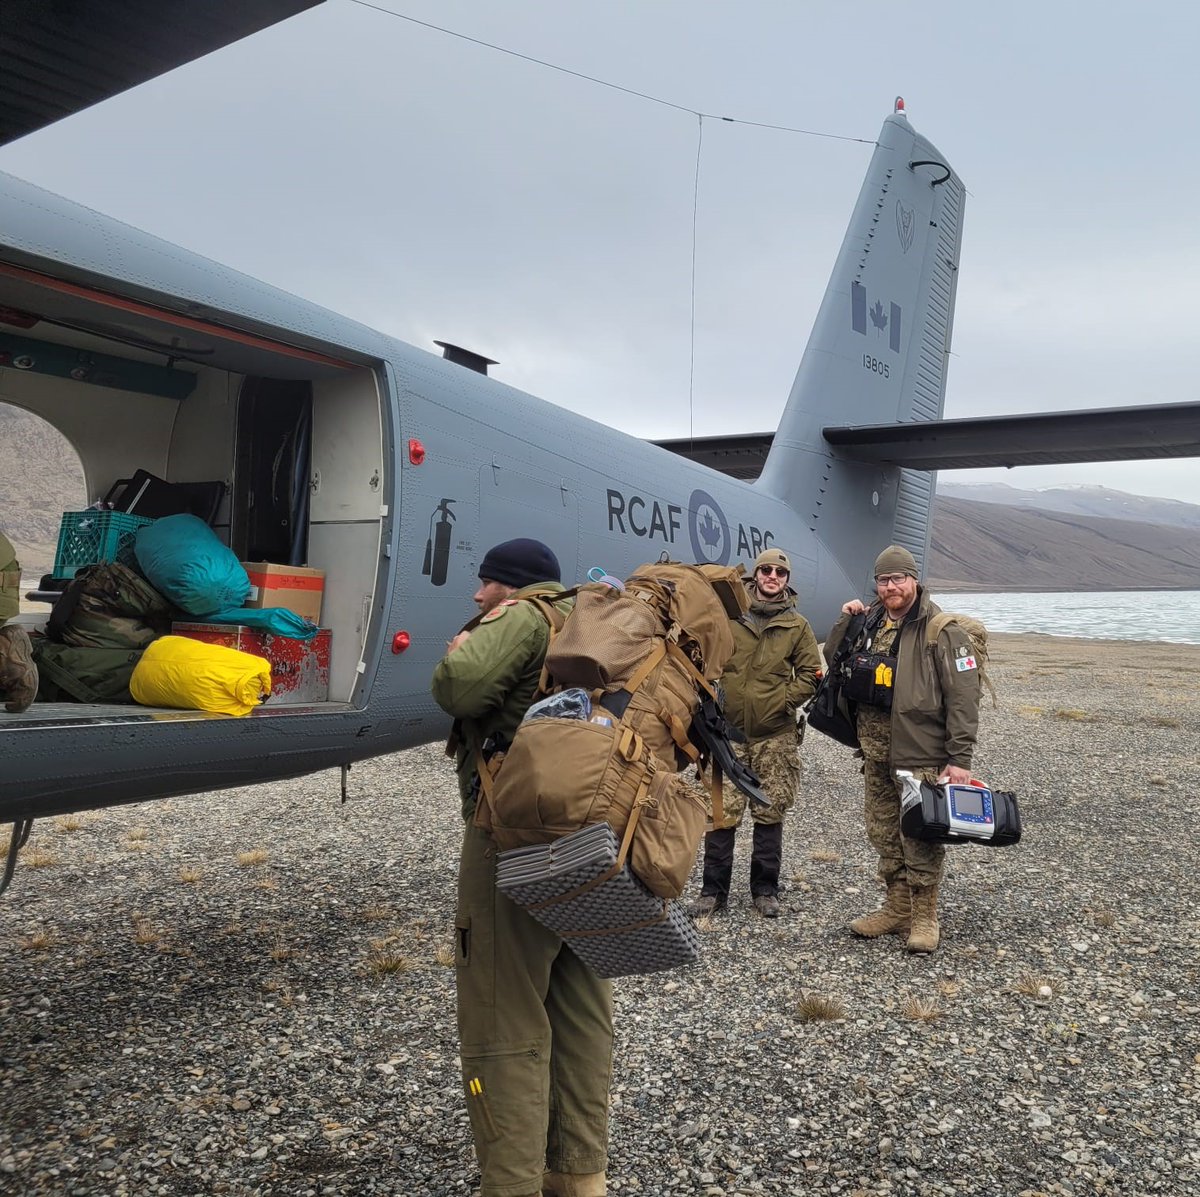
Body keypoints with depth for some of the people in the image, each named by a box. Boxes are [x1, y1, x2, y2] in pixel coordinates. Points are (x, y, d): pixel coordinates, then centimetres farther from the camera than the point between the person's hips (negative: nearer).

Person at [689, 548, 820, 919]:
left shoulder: (797, 625, 7)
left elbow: (810, 673, 8)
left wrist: (785, 700, -4)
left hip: (775, 735, 1)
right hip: (729, 730, -1)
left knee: (770, 815, 8)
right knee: (722, 813, 0)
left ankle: (765, 888, 21)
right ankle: (714, 888, 12)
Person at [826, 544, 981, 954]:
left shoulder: (942, 630, -11)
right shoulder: (870, 623, 11)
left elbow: (963, 698, -13)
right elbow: (834, 661, 21)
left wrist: (959, 759, -16)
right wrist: (845, 621, 5)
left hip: (922, 756, -7)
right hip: (877, 756, 7)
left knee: (921, 840, -1)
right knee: (884, 835, 15)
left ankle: (924, 918, 14)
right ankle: (897, 909, 28)